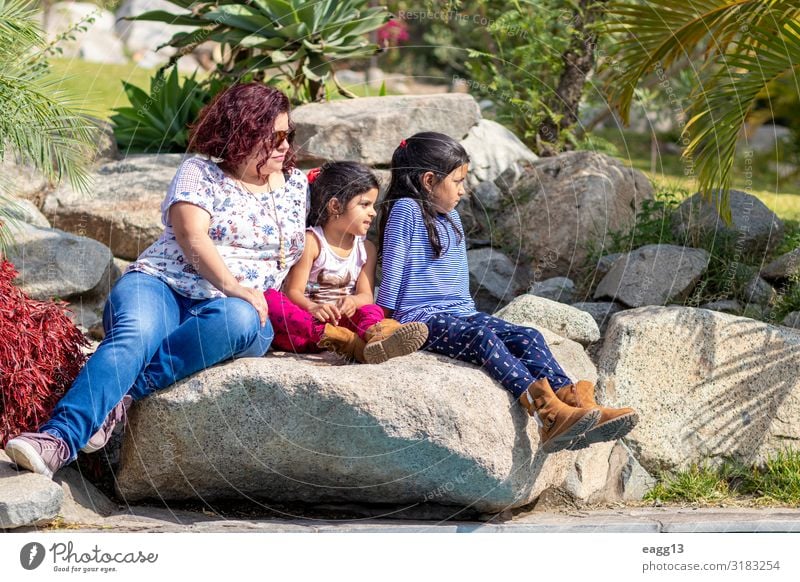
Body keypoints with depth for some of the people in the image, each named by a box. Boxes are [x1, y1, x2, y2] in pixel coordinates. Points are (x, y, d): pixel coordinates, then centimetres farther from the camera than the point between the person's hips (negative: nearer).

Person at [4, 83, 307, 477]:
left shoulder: (296, 185, 19)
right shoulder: (200, 171, 6)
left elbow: (303, 252, 28)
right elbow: (191, 235, -11)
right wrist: (231, 285, -26)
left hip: (239, 308, 2)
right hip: (162, 287, -2)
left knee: (238, 320, -38)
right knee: (133, 335, -38)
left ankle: (124, 395, -38)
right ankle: (58, 438, -55)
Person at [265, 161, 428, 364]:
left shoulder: (366, 249, 15)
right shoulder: (311, 242, -1)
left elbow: (366, 295, 4)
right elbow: (294, 291, -9)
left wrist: (353, 301, -22)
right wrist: (312, 308, -32)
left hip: (342, 320, 4)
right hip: (305, 320, -4)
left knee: (372, 311, -26)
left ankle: (376, 336, -66)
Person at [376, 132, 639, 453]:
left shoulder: (451, 218, 21)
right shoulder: (406, 210, -6)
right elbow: (393, 270, -7)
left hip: (460, 313, 9)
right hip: (422, 318, -9)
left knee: (527, 337, -14)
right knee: (483, 337, -35)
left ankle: (574, 402, -32)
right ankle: (545, 411, -51)